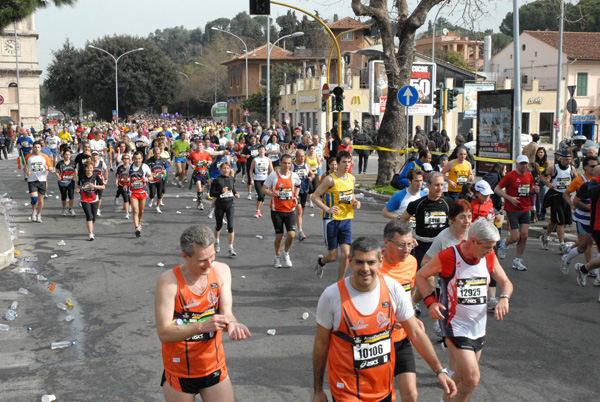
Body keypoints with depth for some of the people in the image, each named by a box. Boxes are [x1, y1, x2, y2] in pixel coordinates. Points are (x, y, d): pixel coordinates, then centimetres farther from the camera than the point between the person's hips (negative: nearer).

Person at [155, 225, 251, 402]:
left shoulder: (221, 271, -5)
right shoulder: (169, 281, -19)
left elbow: (226, 312, -10)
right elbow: (164, 333, -22)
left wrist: (232, 325, -33)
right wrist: (202, 326, -35)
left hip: (215, 369, 3)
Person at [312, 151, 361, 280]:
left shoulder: (351, 178, 7)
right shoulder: (330, 179, -13)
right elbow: (315, 196, -12)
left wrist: (355, 202, 2)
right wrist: (327, 209, -23)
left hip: (346, 220, 5)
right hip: (331, 220, -5)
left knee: (346, 253, -5)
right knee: (332, 256, 2)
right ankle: (321, 261, 39)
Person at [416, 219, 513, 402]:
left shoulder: (489, 257, 1)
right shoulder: (448, 257, -15)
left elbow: (506, 282, 12)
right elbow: (420, 276, -3)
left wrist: (504, 298, -10)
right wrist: (431, 301, -17)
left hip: (479, 328, 6)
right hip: (455, 326, -6)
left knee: (463, 377, 15)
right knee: (472, 377, -15)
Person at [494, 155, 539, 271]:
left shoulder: (529, 175, 8)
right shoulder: (510, 176, -10)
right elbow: (497, 189, -9)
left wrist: (535, 189, -2)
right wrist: (510, 198, -19)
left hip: (525, 209, 5)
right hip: (512, 209, -5)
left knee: (524, 235, -2)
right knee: (515, 237, -8)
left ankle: (517, 261, 12)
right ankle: (504, 245, 27)